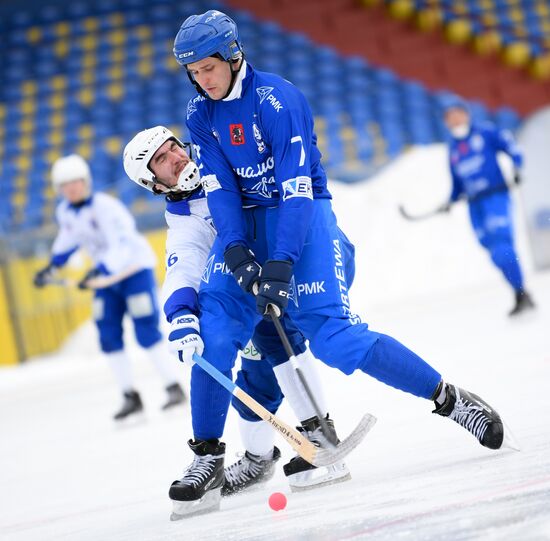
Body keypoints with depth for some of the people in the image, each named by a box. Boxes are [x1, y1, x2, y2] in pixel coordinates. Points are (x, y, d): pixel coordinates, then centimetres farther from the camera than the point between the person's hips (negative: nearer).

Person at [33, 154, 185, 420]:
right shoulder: (64, 212, -2)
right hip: (108, 276, 7)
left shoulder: (105, 207, -25)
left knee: (146, 332, -12)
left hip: (135, 268, -7)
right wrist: (51, 268, 11)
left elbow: (122, 245, -34)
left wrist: (97, 273, -45)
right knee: (108, 336, 0)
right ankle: (130, 396, 6)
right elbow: (68, 240, 19)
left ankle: (174, 388, -2)